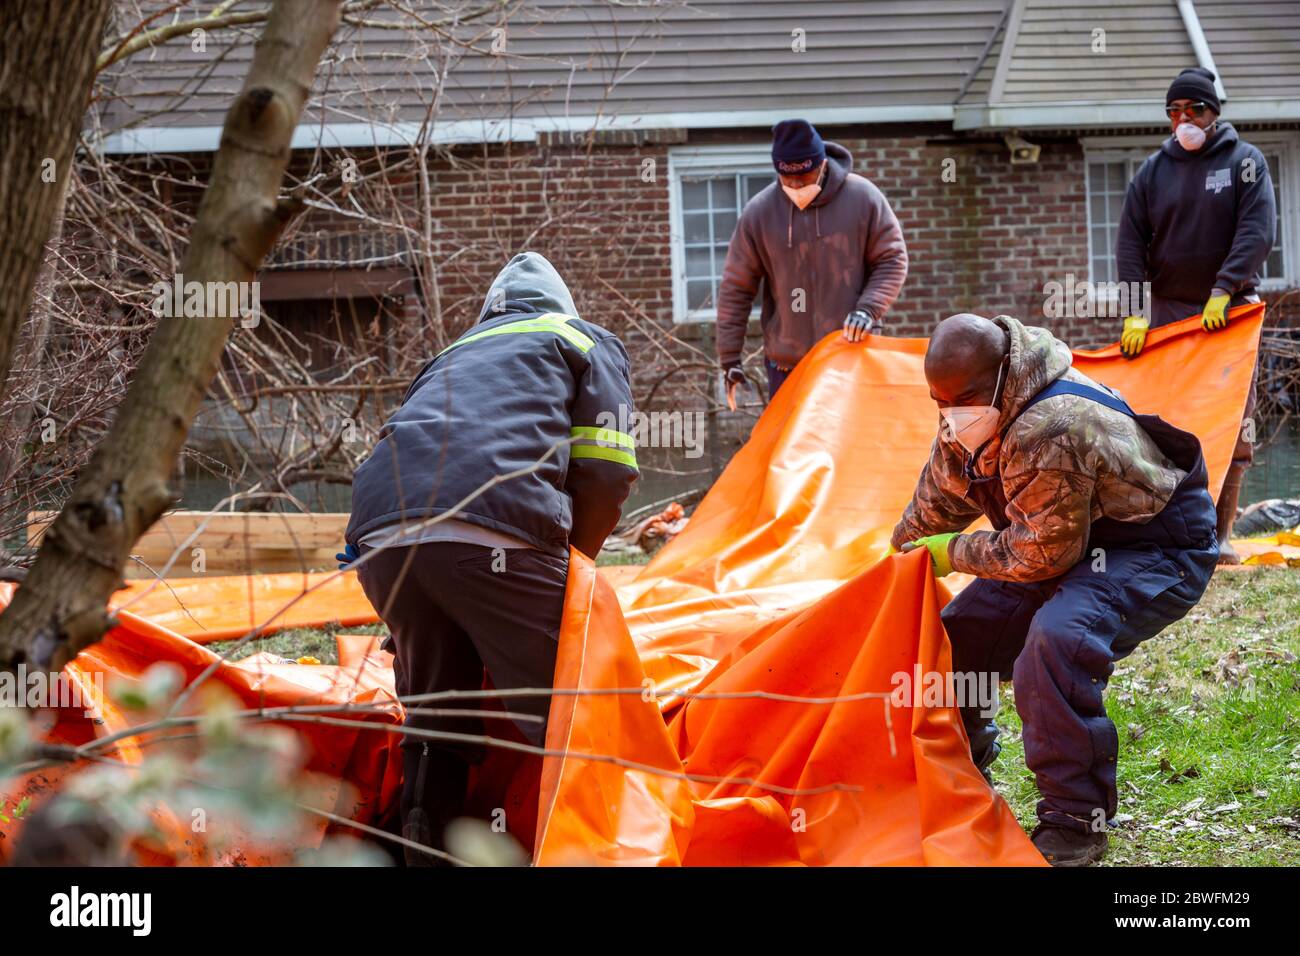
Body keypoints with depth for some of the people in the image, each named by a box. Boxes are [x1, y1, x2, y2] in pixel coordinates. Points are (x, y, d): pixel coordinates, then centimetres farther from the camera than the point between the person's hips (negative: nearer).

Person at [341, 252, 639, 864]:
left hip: (378, 538, 6)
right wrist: (573, 558, 26)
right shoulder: (585, 340, 24)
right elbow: (605, 472, 10)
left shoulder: (451, 358, 39)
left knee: (435, 722, 19)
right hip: (494, 532, -5)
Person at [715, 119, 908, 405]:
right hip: (787, 364, 0)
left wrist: (868, 309, -16)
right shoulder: (759, 213, -5)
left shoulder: (864, 198, -7)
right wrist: (729, 358, 0)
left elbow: (892, 260, 1)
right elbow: (735, 289, 1)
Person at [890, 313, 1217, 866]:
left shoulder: (1051, 434, -35)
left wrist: (952, 552, -14)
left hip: (1158, 551, -10)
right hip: (1070, 545, 10)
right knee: (956, 634, 2)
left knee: (1057, 639, -36)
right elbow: (936, 505, 14)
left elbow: (1042, 554, -27)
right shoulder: (969, 422, -5)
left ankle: (1076, 822, -25)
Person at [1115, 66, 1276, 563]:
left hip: (1229, 310, -2)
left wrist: (1223, 290, -21)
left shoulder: (1244, 160, 2)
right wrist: (1135, 312, -7)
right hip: (1167, 312, 2)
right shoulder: (1153, 171, 9)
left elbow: (1256, 231, -9)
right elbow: (1130, 243, 4)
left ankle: (1219, 535, -1)